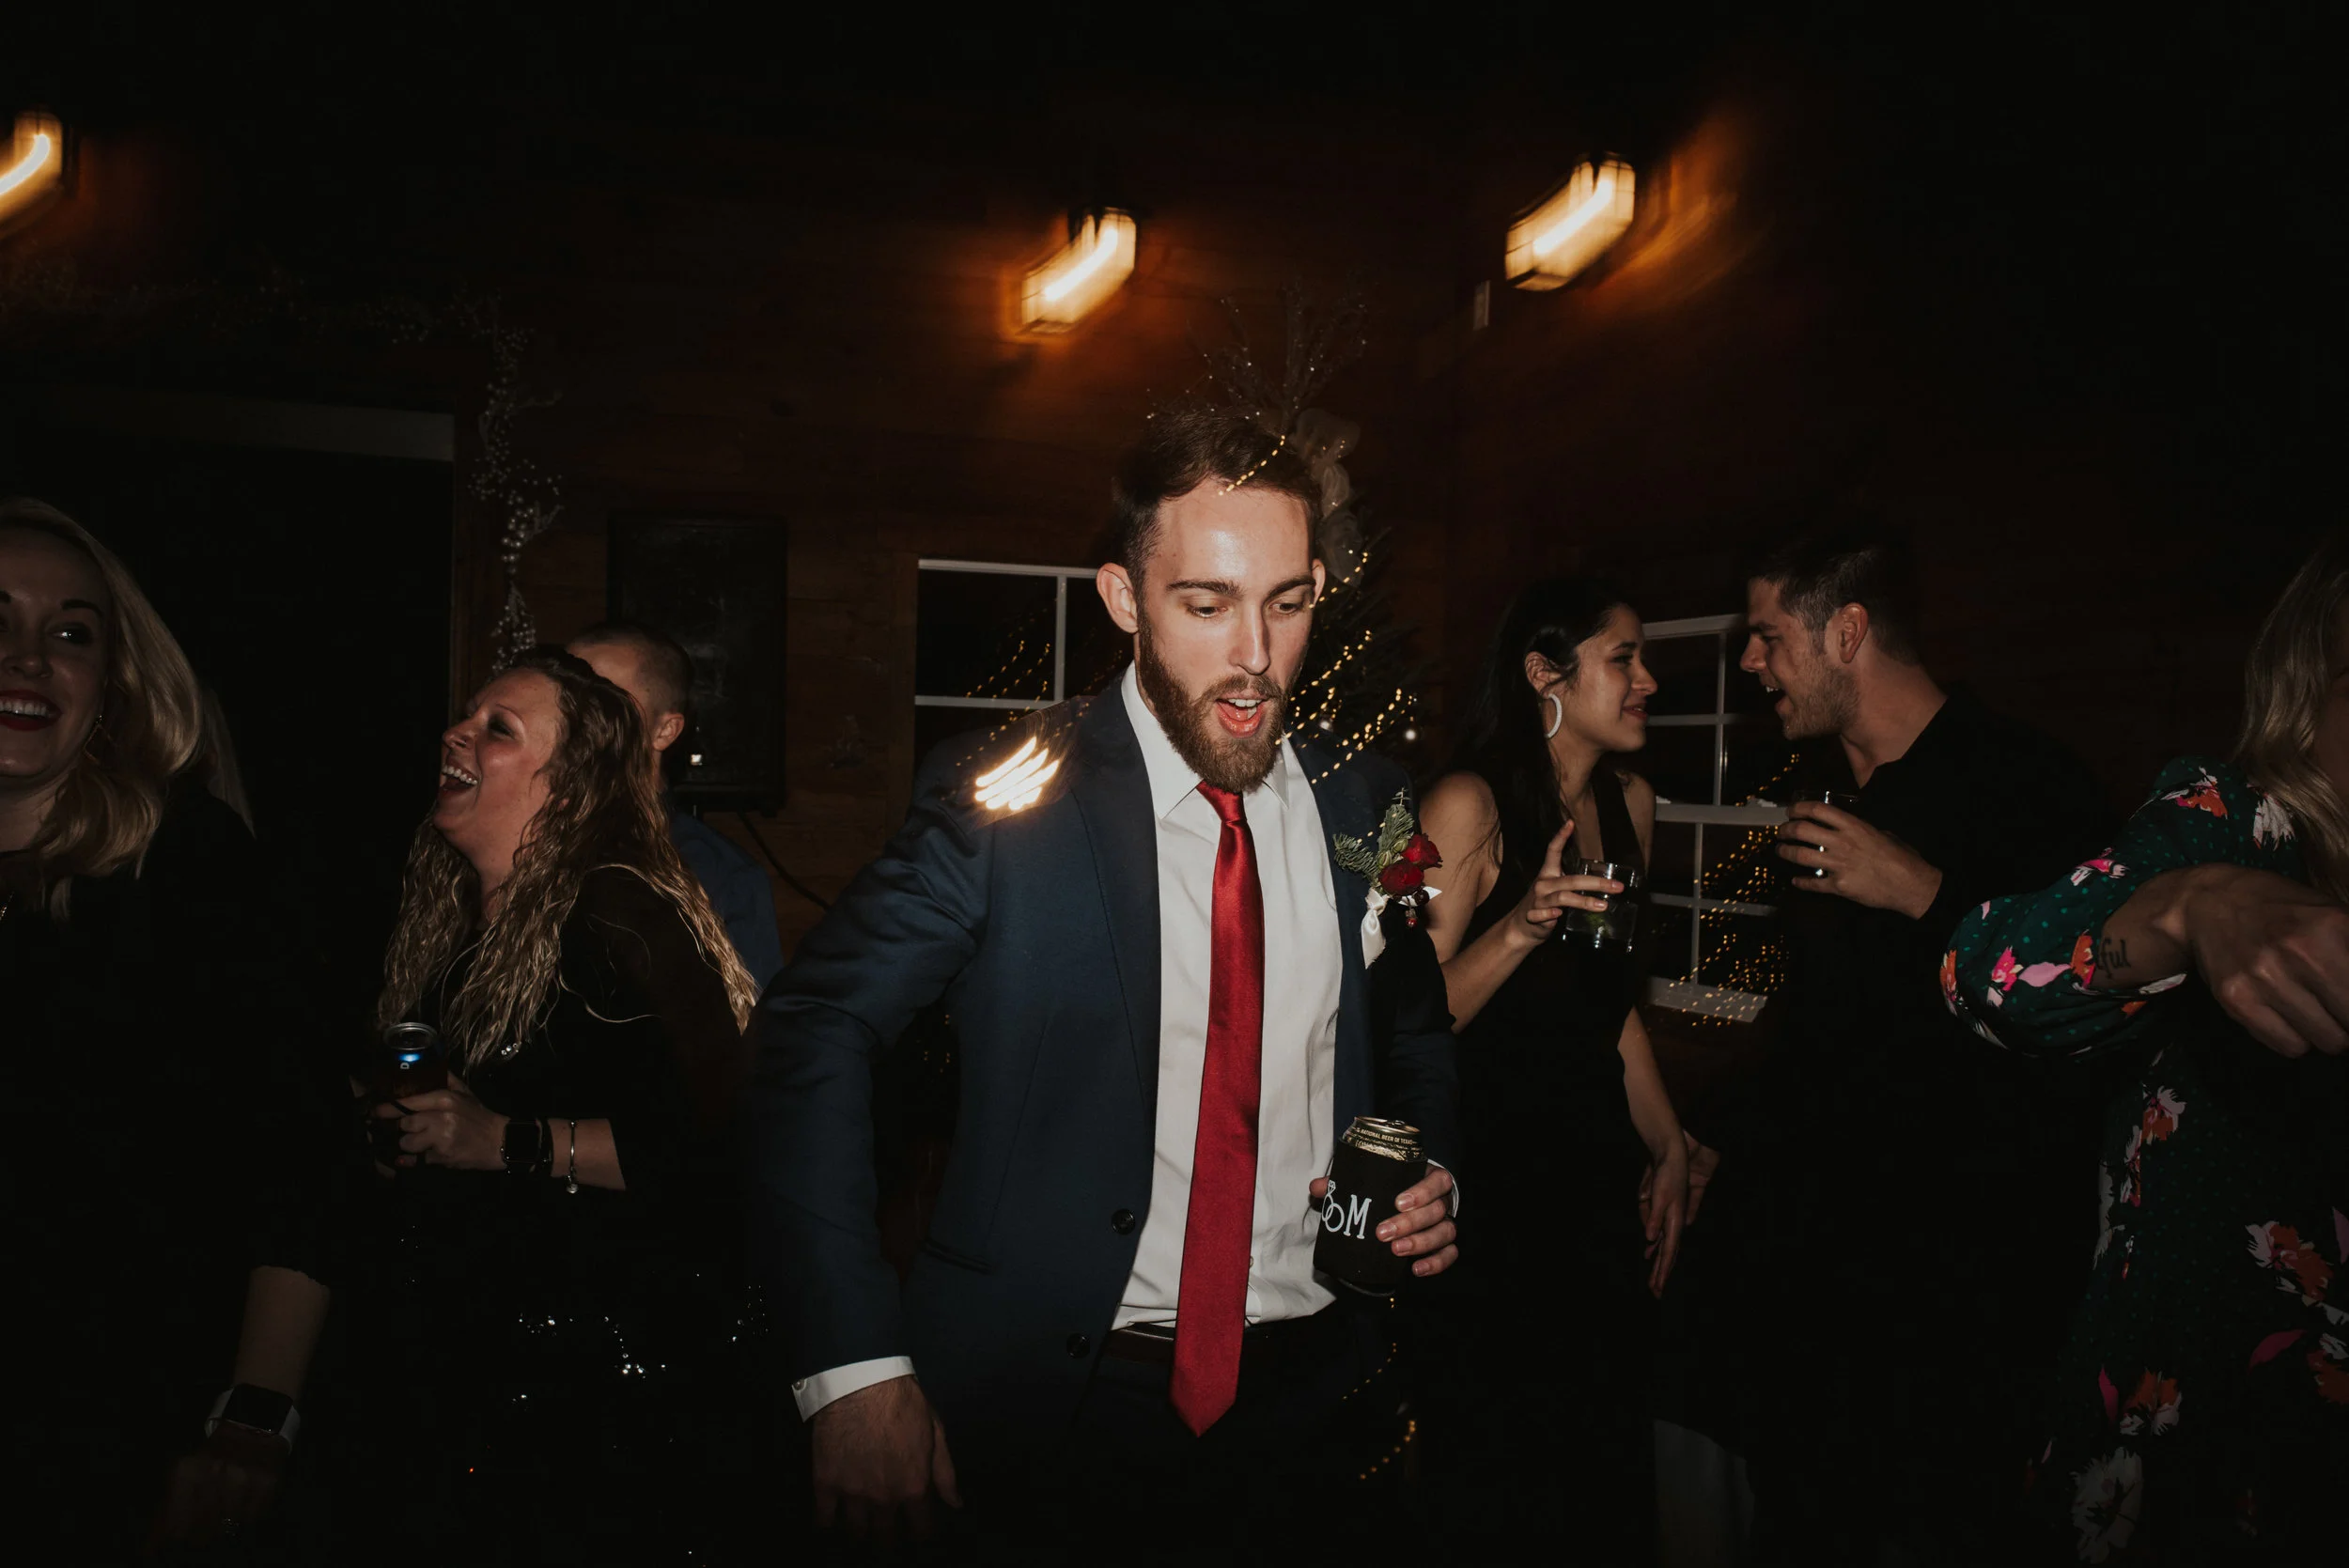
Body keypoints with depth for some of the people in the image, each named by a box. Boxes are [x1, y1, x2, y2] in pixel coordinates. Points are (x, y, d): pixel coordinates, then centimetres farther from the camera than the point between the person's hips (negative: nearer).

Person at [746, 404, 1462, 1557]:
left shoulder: (1364, 806, 1)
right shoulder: (1002, 803, -12)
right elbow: (814, 1037, -15)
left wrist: (1428, 1180, -2)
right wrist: (855, 1370, -20)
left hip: (1316, 1389, 4)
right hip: (1055, 1406, -3)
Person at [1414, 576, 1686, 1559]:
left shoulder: (1629, 802, 6)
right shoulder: (1471, 803, -15)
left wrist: (1668, 1148, 16)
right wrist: (1521, 926, -31)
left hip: (1602, 1163, 7)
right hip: (1491, 1169, -6)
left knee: (1610, 1439, 15)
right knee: (1500, 1447, 3)